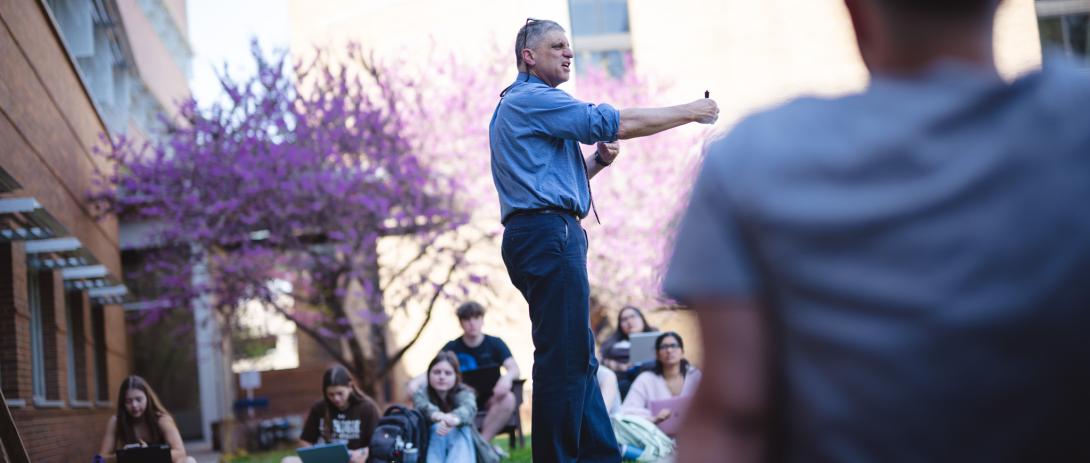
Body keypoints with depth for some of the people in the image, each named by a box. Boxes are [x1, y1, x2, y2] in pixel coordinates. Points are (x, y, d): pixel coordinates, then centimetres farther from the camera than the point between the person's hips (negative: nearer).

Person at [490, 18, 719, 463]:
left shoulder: (517, 106, 27)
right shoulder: (533, 98, -7)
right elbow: (616, 123, -12)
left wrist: (596, 162, 10)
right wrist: (690, 111, -3)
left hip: (537, 238, 11)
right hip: (548, 232, -11)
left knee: (577, 358, 10)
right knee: (565, 357, -11)